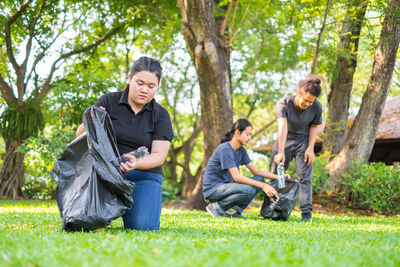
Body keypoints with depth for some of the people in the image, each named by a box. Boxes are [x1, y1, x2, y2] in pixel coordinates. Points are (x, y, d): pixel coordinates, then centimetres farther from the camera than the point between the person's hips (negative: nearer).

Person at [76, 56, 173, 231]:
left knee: (141, 225, -22)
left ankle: (128, 205, 12)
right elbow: (80, 134, -2)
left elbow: (158, 156, -7)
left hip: (143, 175, 0)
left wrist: (136, 163, -30)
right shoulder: (109, 101, 0)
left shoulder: (160, 115, 2)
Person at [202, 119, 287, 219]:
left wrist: (278, 177, -5)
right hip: (212, 189, -9)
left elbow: (256, 171, 9)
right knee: (249, 190, -29)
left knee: (260, 179, -1)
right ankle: (217, 206, -11)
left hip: (225, 185, 9)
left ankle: (237, 211, -1)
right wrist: (263, 186, -30)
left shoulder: (241, 150, 7)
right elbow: (236, 177, -25)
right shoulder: (225, 149, -20)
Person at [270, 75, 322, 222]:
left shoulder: (316, 107, -20)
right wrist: (281, 152, -48)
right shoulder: (284, 103, -27)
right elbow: (282, 127, -38)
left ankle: (306, 213, -10)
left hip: (304, 141, 0)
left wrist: (310, 149, -11)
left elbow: (314, 127, -3)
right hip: (285, 140, 0)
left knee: (305, 178, -10)